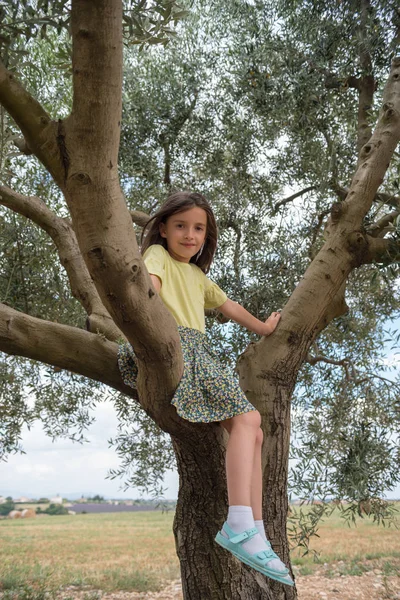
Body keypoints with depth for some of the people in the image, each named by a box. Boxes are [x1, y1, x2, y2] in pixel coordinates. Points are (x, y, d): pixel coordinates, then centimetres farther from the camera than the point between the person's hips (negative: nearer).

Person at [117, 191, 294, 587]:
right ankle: (239, 526, -28)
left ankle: (256, 535, 0)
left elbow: (228, 306, 40)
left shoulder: (198, 276, 30)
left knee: (253, 434, 0)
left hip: (199, 355, 8)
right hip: (172, 348, -8)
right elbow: (149, 285, -15)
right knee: (247, 418, -22)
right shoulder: (157, 255, 6)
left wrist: (263, 329, 49)